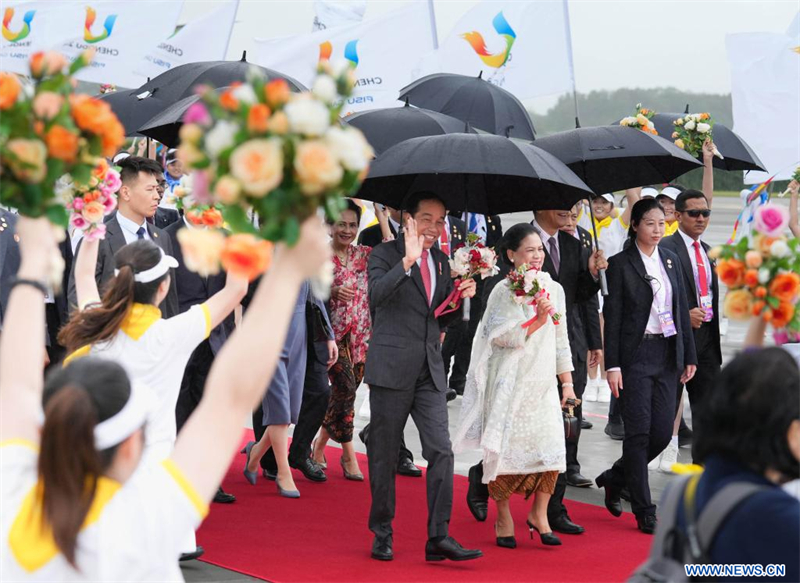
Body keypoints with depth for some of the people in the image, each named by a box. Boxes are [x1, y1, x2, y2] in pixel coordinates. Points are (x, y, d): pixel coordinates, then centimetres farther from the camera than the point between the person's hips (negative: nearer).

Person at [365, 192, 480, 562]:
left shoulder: (442, 262, 15)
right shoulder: (385, 255, -3)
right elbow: (375, 295, -22)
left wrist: (461, 296, 0)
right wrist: (407, 261, -31)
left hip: (430, 371, 5)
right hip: (391, 370, -5)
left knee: (441, 451, -5)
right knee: (384, 455, 4)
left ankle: (439, 538, -4)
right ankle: (382, 535, 16)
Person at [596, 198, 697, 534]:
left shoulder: (670, 260, 12)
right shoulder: (620, 264, -4)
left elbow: (681, 309, 16)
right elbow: (611, 317, -6)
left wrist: (689, 355, 11)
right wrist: (612, 365, -12)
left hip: (667, 355, 6)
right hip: (635, 355, -5)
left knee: (662, 432, 2)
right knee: (639, 432, -5)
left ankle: (614, 478, 26)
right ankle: (644, 511, 1)